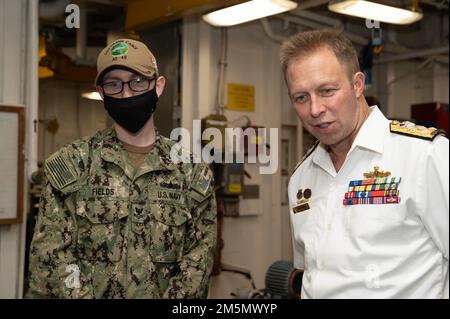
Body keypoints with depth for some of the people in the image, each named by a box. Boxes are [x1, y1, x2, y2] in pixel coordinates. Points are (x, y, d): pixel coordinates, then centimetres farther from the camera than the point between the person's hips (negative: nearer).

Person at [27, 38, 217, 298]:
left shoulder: (192, 172, 3)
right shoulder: (71, 165, 1)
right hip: (90, 292, 0)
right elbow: (51, 254, -3)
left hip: (162, 293, 0)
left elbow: (199, 258, 1)